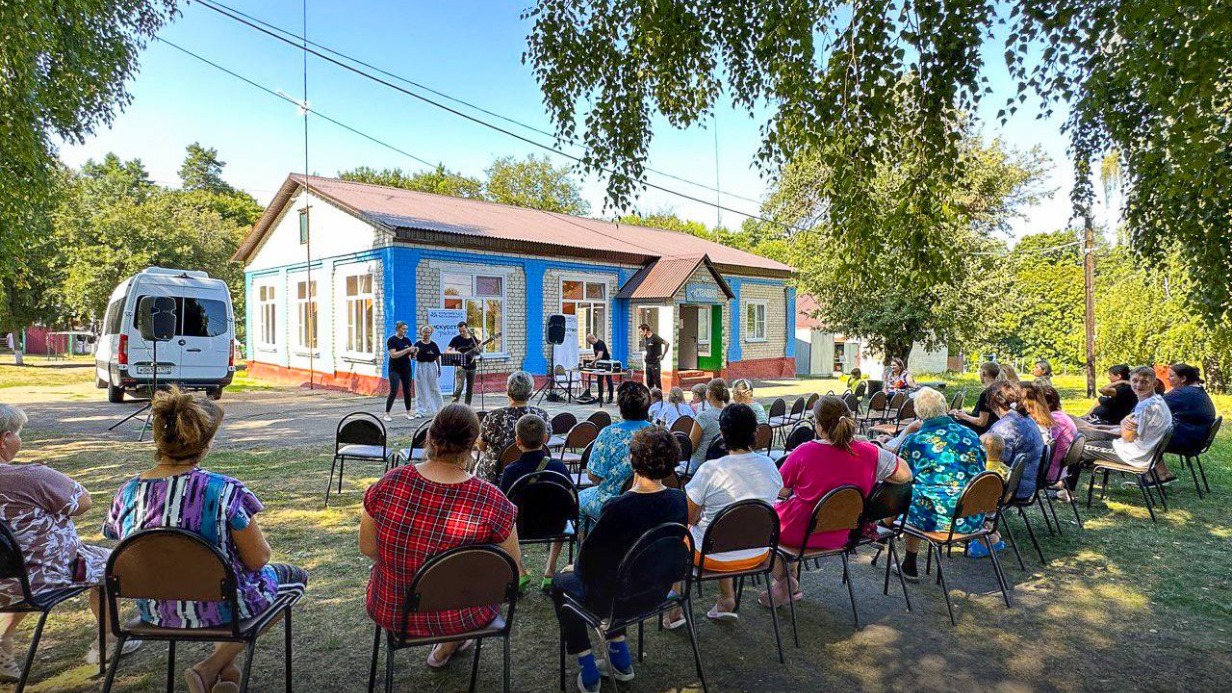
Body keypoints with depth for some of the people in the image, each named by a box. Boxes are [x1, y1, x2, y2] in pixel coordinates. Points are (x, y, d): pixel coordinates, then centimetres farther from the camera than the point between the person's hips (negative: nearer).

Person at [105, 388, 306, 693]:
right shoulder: (225, 491, -27)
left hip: (155, 612, 6)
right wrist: (252, 529, 3)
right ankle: (211, 667, 11)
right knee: (294, 576, 21)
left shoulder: (126, 493, -10)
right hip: (217, 608, -6)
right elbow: (257, 560, -18)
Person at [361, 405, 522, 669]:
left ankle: (449, 643, 47)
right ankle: (448, 646, 39)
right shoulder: (491, 501, -25)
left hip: (390, 612, 3)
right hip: (458, 619, -2)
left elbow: (367, 548, -3)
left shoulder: (388, 484, -18)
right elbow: (513, 566, -10)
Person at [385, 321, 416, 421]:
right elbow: (393, 355, -18)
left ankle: (408, 412, 16)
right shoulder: (391, 340, -7)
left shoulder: (407, 340, 8)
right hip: (395, 370, -5)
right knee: (393, 392, -8)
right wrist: (407, 350, -23)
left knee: (407, 391, 7)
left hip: (407, 369, 5)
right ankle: (386, 413, 0)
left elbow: (412, 356, 9)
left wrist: (414, 352, -13)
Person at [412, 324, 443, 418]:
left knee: (433, 388, 7)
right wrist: (415, 352, -25)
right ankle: (420, 411, 9)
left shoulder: (433, 344, 4)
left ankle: (436, 408, 19)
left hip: (431, 367, 1)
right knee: (421, 389, 3)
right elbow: (414, 358, -6)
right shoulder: (418, 344, -1)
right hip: (420, 367, -1)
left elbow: (437, 357, 9)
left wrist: (439, 369, 8)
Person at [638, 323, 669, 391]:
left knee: (657, 382, -3)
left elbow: (666, 343, -18)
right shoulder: (644, 339, 9)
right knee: (649, 382, 9)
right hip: (648, 364, 7)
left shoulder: (655, 337, -13)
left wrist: (663, 355, -14)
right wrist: (644, 356, 12)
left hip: (655, 363, -7)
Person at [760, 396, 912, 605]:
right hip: (841, 537, 5)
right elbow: (905, 474, -2)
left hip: (801, 535, -5)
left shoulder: (804, 452, -25)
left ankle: (783, 584, 25)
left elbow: (780, 492, -14)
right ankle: (792, 583, 36)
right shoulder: (870, 453, -16)